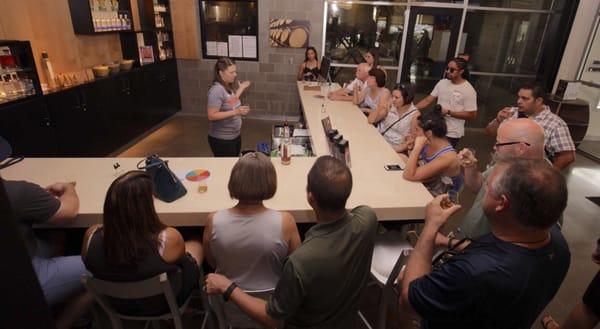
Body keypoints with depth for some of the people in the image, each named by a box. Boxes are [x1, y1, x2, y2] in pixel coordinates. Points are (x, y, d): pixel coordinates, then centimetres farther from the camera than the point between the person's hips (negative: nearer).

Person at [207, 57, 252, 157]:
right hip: (221, 139, -8)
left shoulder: (230, 86, 3)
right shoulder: (217, 90, -23)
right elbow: (211, 116, -26)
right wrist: (235, 112, -31)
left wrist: (242, 88, 15)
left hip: (235, 135, 8)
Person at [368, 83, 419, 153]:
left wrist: (397, 150, -18)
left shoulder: (414, 114, -10)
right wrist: (380, 108, -17)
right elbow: (371, 121, -2)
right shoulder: (390, 107, -1)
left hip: (396, 148, -3)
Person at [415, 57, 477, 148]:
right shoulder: (442, 83, 2)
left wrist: (448, 112, -21)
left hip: (452, 134, -5)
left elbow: (471, 115, -14)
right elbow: (428, 100, 3)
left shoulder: (468, 90, -14)